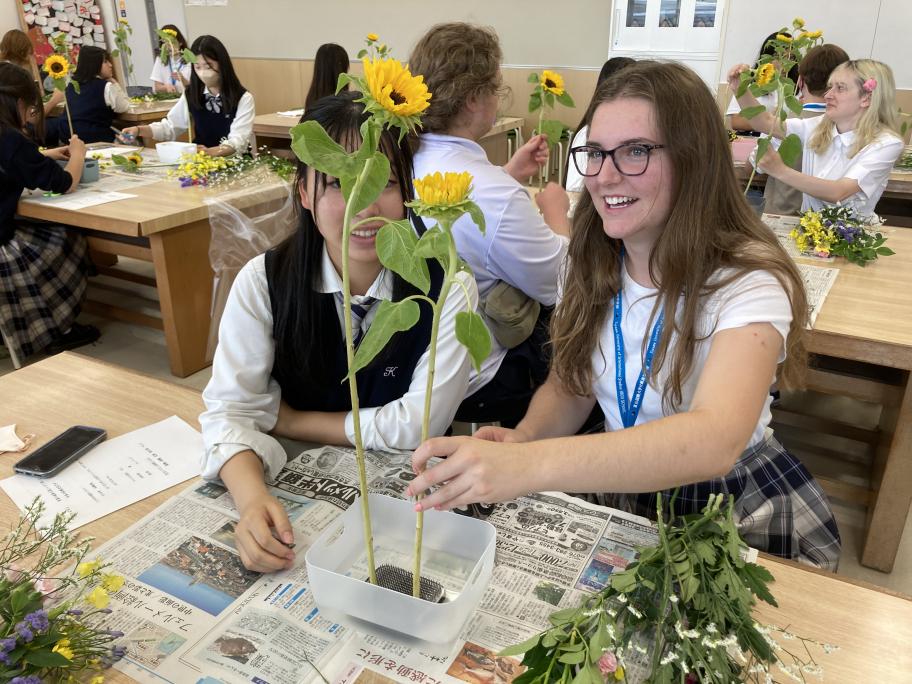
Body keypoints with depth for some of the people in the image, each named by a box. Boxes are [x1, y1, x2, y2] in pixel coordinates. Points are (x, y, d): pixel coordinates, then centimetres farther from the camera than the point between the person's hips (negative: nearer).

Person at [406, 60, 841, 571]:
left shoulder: (748, 283, -23)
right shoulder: (593, 264, -4)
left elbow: (714, 441, -40)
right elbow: (570, 387, 4)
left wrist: (528, 465, -52)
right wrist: (523, 438, -19)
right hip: (617, 490, 4)